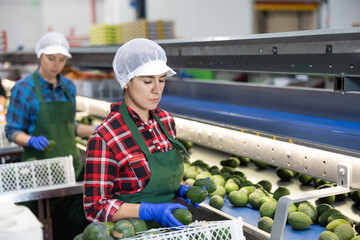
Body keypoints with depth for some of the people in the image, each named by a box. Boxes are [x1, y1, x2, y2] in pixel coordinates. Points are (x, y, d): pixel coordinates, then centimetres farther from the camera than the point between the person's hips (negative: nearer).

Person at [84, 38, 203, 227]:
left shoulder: (166, 121, 5)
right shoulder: (104, 138, -15)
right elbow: (95, 207, -13)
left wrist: (180, 190, 0)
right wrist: (151, 211, -22)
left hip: (170, 226, 5)